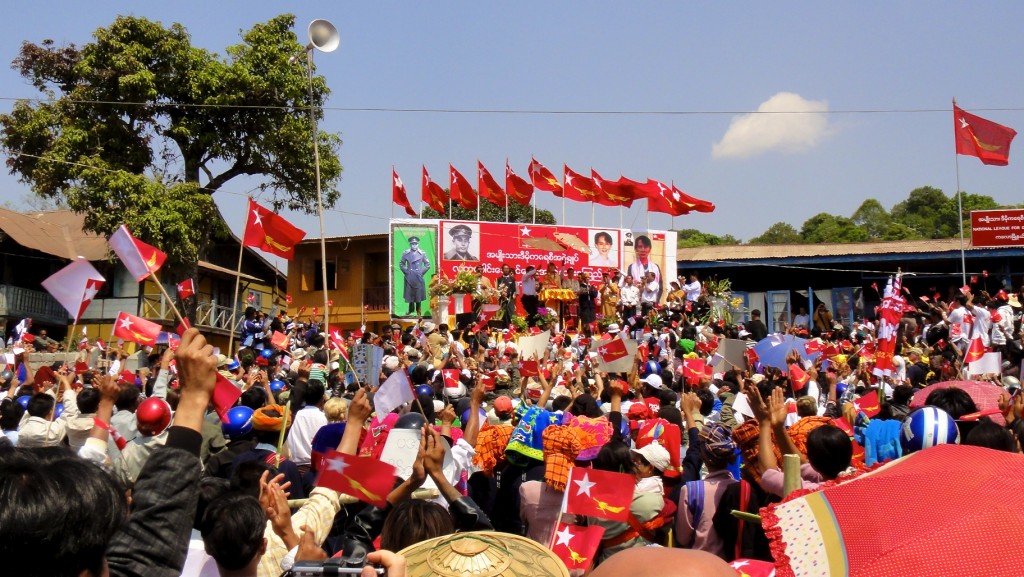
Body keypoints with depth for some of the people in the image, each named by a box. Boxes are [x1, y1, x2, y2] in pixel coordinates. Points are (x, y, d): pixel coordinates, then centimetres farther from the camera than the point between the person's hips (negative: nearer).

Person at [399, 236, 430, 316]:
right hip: (409, 277, 1)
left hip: (418, 277, -1)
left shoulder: (422, 253, 0)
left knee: (419, 294, 2)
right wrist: (406, 271, 0)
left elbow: (427, 264, 5)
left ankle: (418, 311, 13)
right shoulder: (405, 253, 1)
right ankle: (411, 309, 20)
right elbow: (401, 264, 9)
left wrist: (422, 272, -2)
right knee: (409, 294, 6)